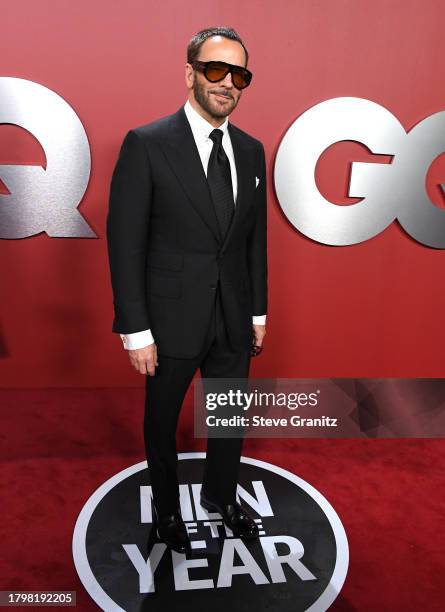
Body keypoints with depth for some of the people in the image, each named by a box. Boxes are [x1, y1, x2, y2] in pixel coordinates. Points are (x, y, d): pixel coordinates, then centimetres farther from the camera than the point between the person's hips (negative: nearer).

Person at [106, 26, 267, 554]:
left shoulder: (252, 150, 5)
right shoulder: (146, 144, -11)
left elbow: (255, 237, 9)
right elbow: (125, 244, -12)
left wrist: (258, 312, 10)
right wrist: (135, 331, -13)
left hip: (234, 322, 5)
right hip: (173, 322, -4)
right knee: (162, 423, 17)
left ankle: (221, 496, 48)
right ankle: (167, 507, 45)